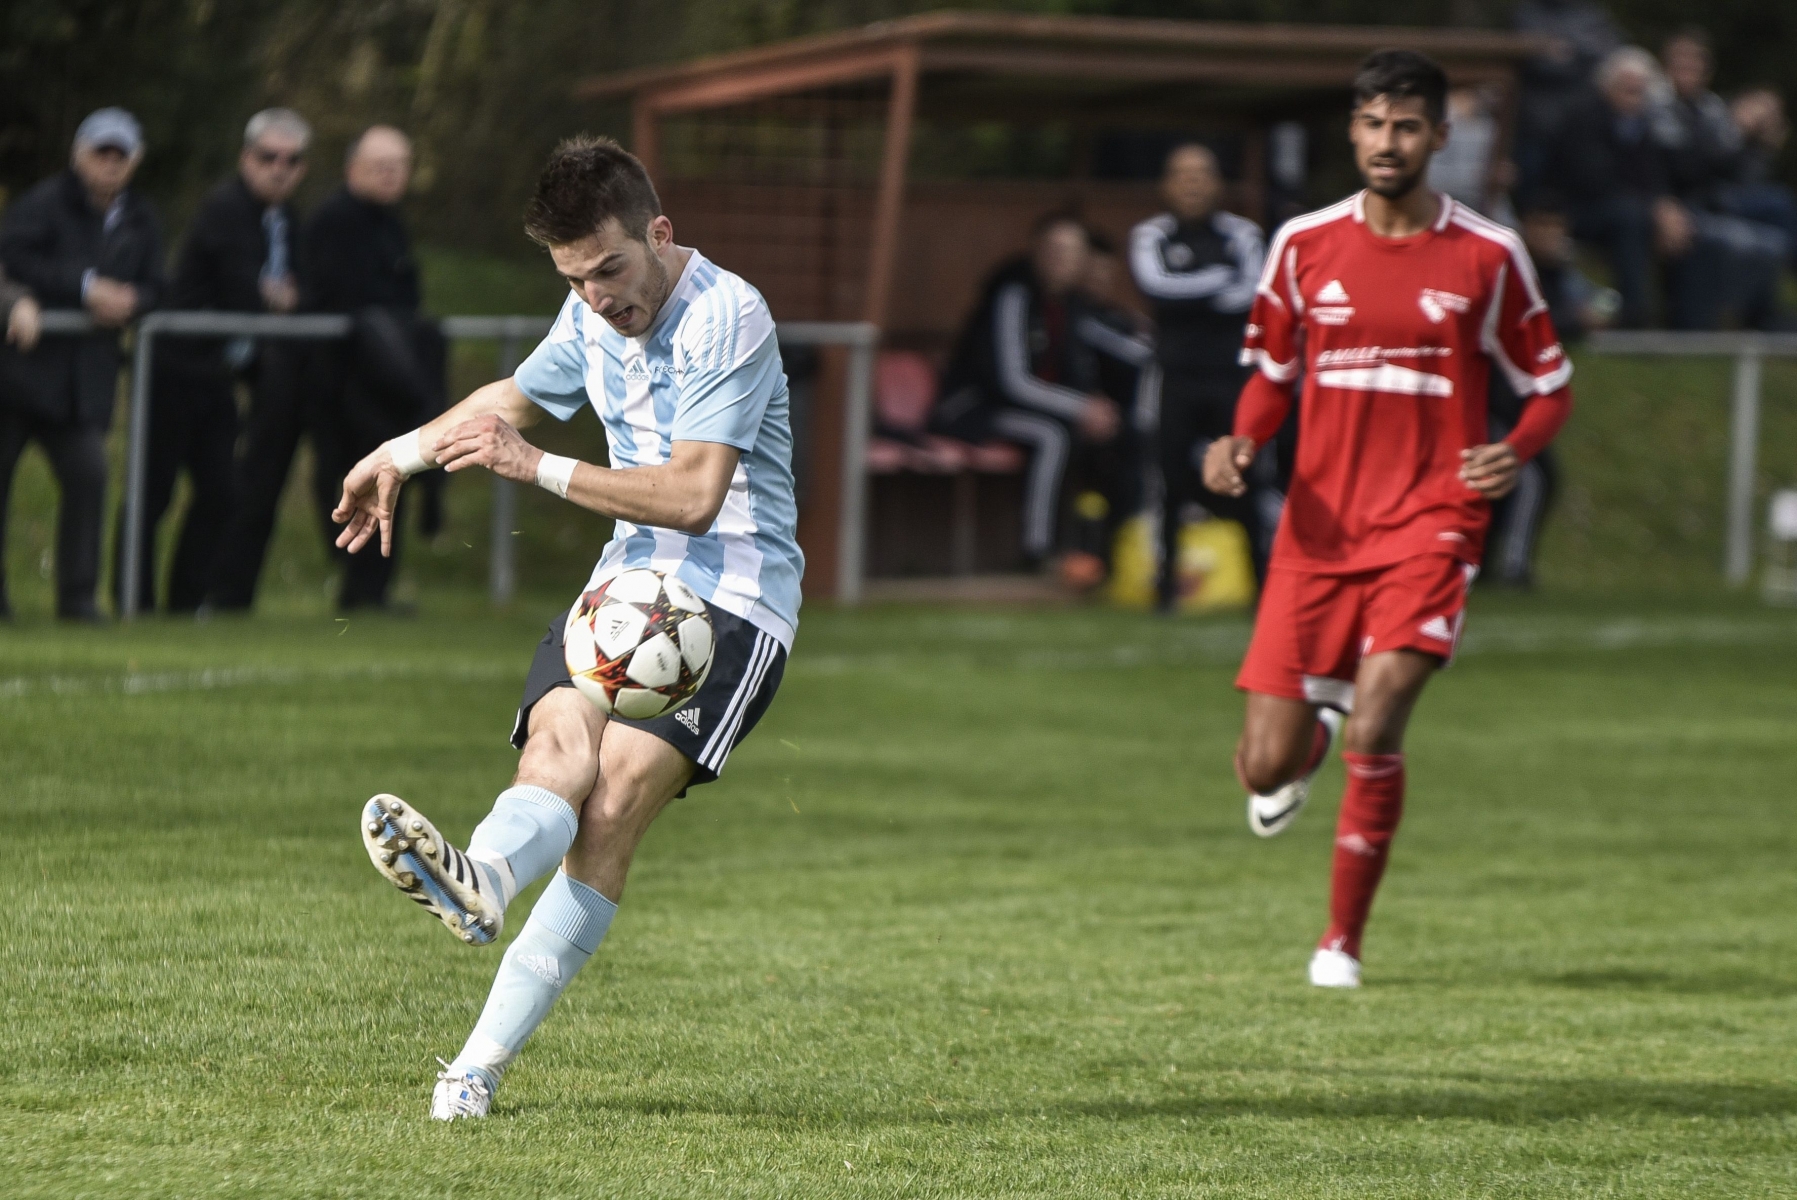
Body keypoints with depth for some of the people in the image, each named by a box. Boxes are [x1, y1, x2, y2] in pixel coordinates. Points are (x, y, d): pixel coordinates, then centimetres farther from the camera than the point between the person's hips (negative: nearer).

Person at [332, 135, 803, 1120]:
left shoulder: (727, 318, -14)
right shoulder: (596, 313, 12)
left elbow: (694, 493, -21)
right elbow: (516, 395, 35)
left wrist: (538, 468, -22)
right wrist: (404, 453, 36)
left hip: (733, 598, -7)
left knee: (617, 794, -25)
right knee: (559, 745, -25)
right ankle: (475, 882, -54)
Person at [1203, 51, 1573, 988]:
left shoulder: (1487, 257, 0)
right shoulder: (1304, 244, 5)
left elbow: (1550, 388, 8)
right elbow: (1270, 371, 17)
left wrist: (1515, 454, -13)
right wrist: (1241, 443, -4)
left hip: (1428, 524, -2)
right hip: (1318, 528, 2)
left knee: (1374, 733, -21)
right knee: (1265, 769, -3)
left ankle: (1342, 941, -3)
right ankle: (1309, 734, 37)